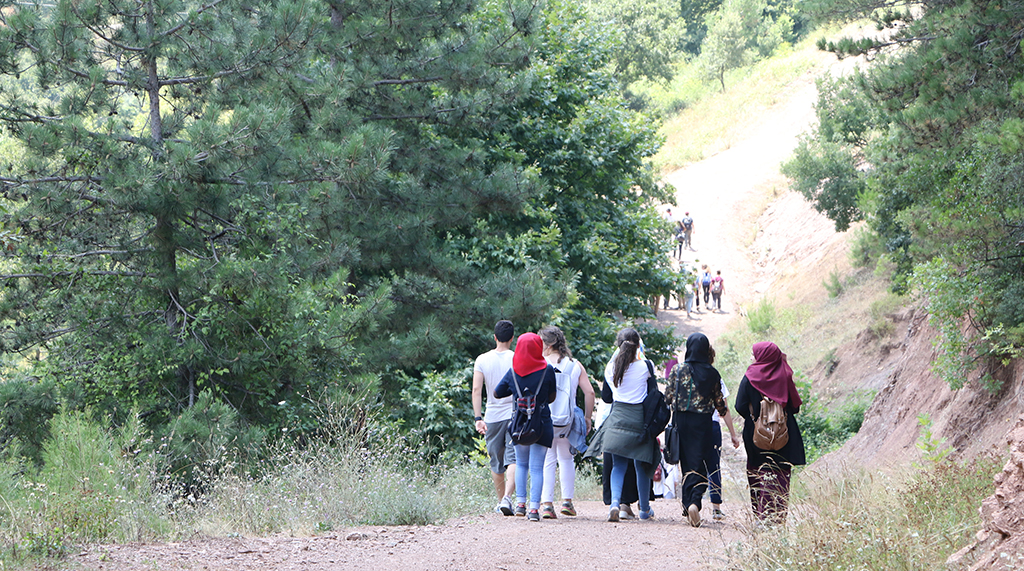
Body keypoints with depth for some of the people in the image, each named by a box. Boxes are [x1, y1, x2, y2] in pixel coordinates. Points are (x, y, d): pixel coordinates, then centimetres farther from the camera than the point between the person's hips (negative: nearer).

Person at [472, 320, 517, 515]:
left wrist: (478, 418, -7)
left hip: (492, 417, 2)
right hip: (515, 415, -2)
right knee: (513, 460, -7)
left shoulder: (482, 360, 2)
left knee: (496, 463, 15)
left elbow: (476, 389, -6)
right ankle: (507, 497, -26)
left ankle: (501, 500, 25)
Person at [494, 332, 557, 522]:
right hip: (541, 423, -2)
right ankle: (534, 507, -8)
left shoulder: (513, 371, 0)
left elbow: (497, 393, 10)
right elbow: (552, 397, 3)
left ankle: (520, 502, 9)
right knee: (537, 467, -1)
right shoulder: (547, 370, -6)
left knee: (521, 463, 19)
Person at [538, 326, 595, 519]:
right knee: (566, 459, 20)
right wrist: (587, 417, 10)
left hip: (544, 421, -2)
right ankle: (567, 501, 20)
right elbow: (589, 392, 1)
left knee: (546, 461, 2)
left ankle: (546, 503, -7)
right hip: (567, 421, 3)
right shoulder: (575, 365, 3)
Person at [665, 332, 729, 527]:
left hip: (681, 421, 1)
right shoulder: (712, 373, -2)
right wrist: (723, 410, 27)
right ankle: (695, 501, -25)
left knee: (686, 462, 13)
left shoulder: (677, 370, -2)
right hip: (702, 423, -1)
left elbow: (668, 397, 2)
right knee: (698, 463, -3)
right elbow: (719, 402, 4)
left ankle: (687, 502, 16)